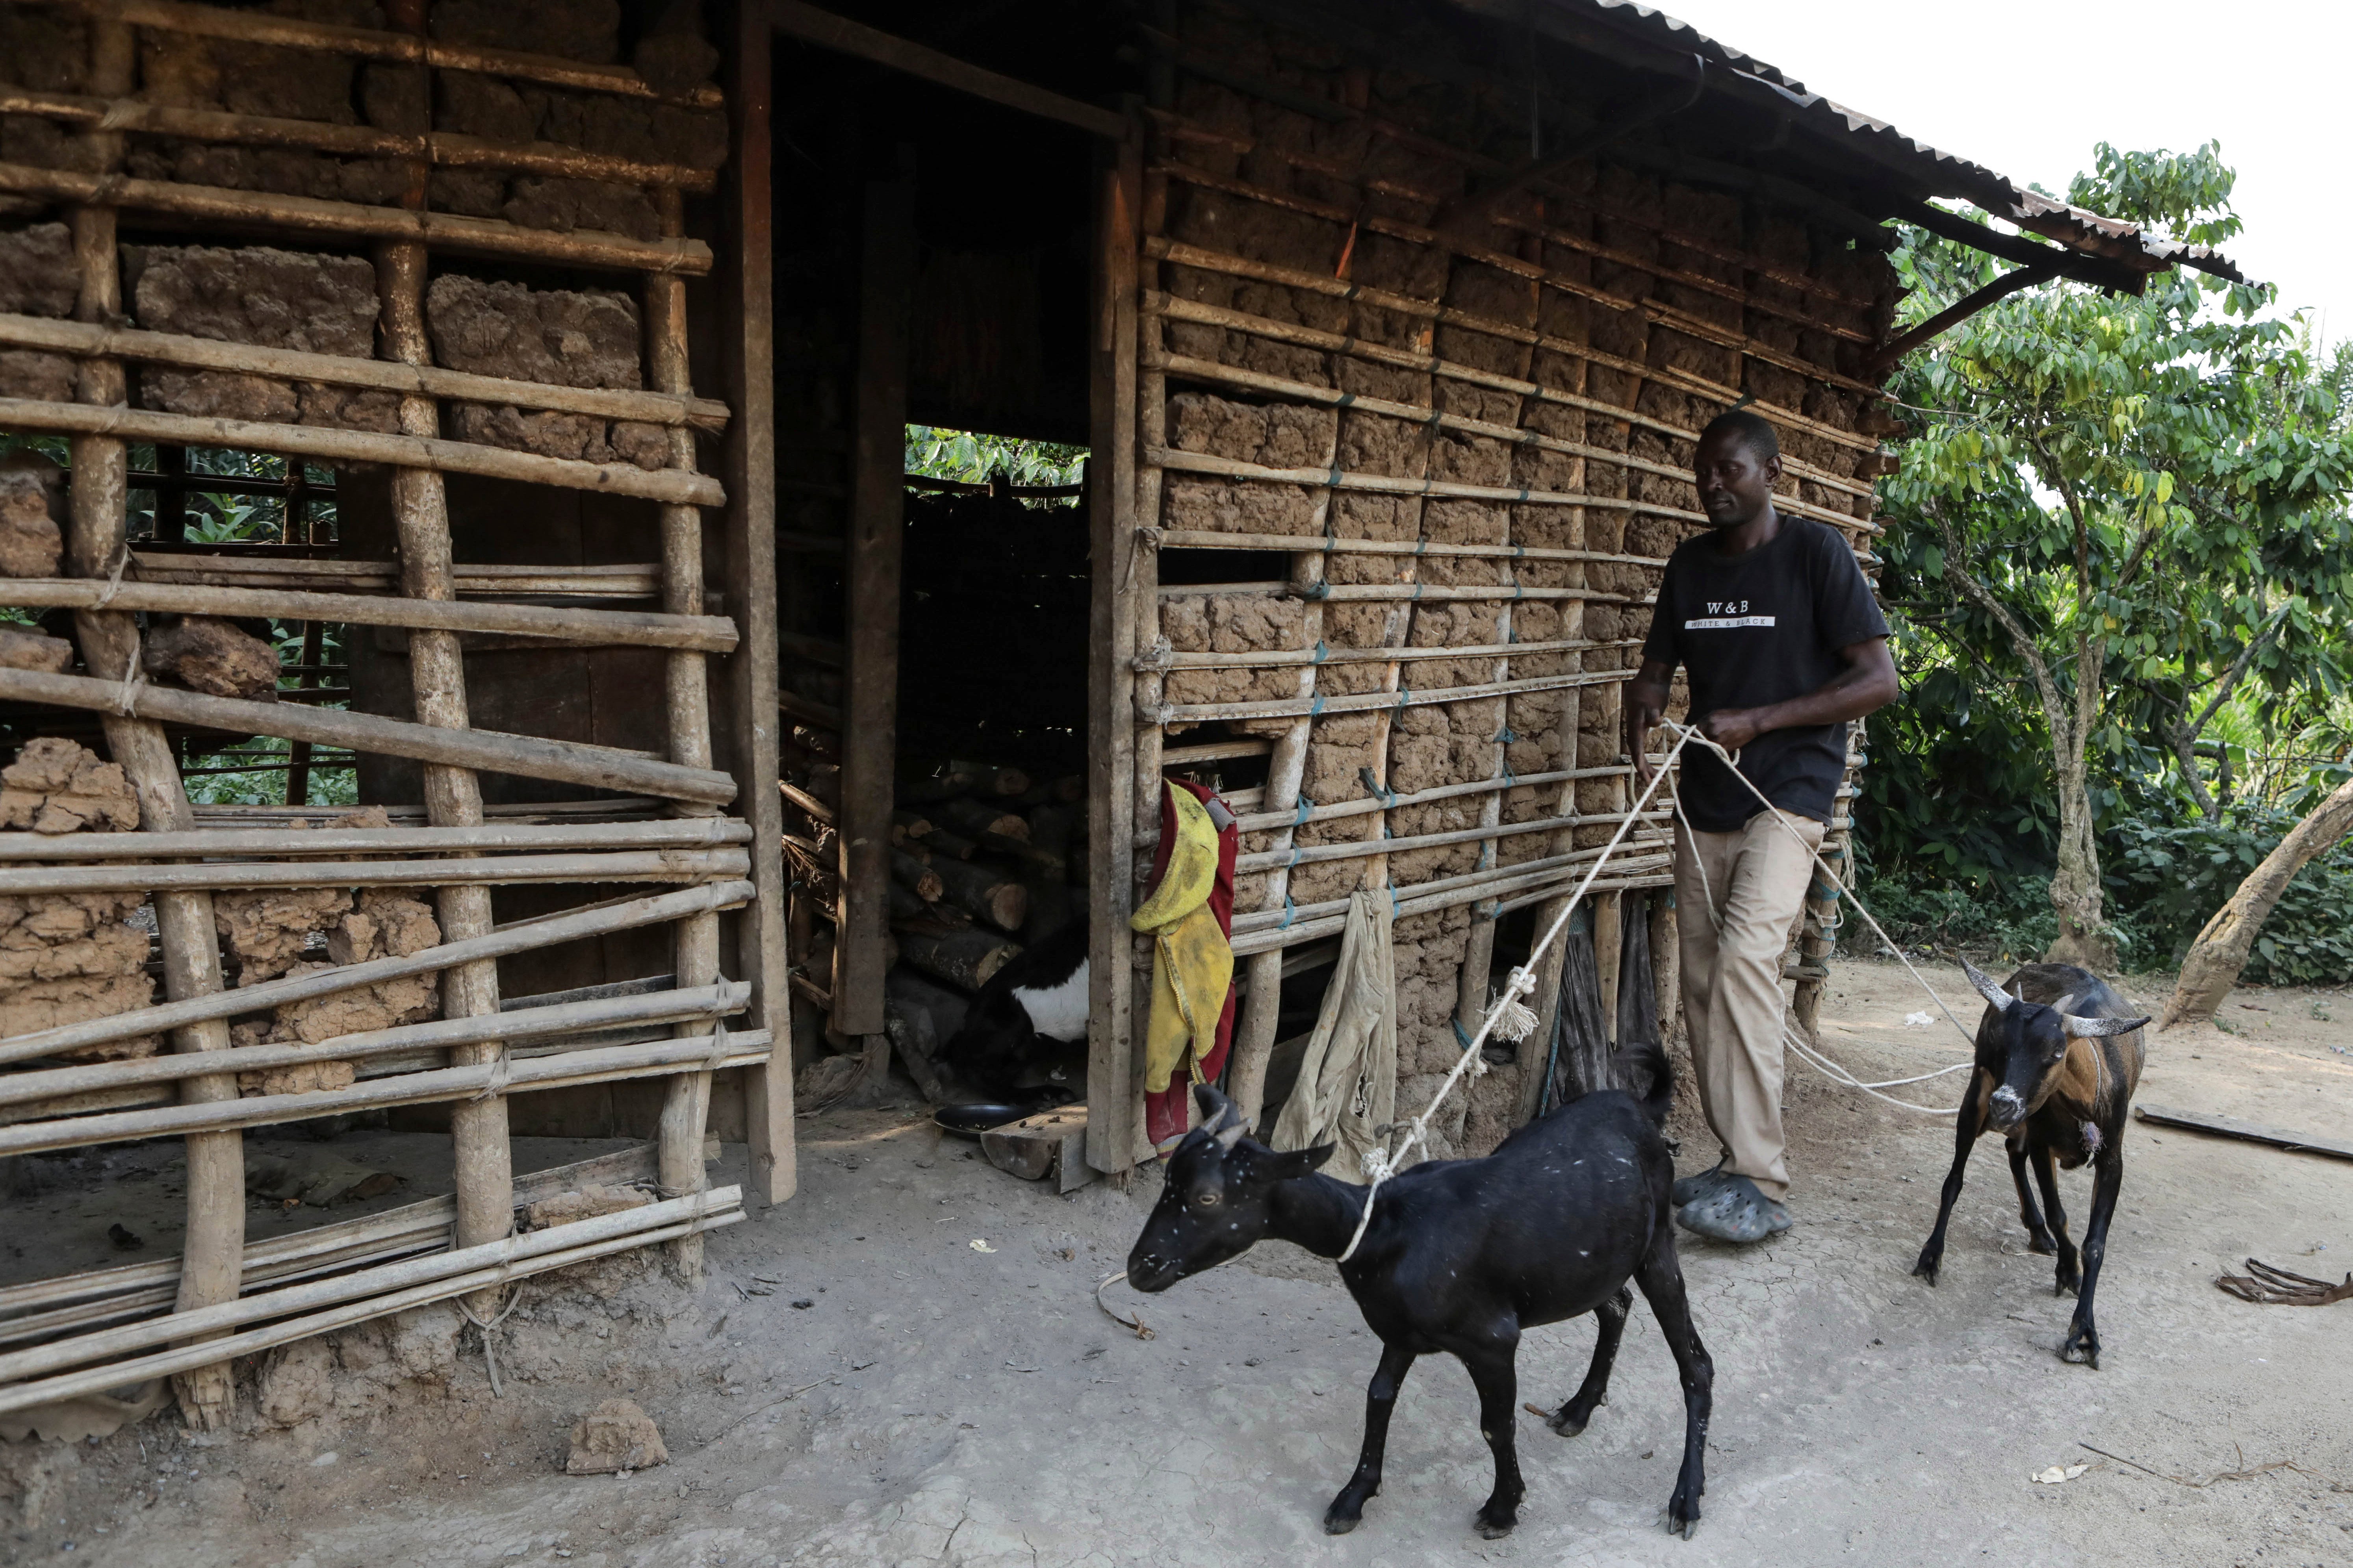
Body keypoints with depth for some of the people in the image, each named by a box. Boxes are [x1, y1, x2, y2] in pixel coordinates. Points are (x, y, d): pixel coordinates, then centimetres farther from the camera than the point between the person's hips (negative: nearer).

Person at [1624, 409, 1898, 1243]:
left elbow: (1879, 680, -10)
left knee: (1744, 957, -24)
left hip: (1788, 790, -6)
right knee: (1702, 984, 6)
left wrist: (1758, 721, -18)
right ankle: (1737, 1160, 19)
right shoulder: (1689, 563, 11)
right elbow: (1659, 663, 17)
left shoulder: (1815, 552, -7)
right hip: (1705, 799, 7)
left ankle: (1762, 1183, -20)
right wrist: (1642, 705, -7)